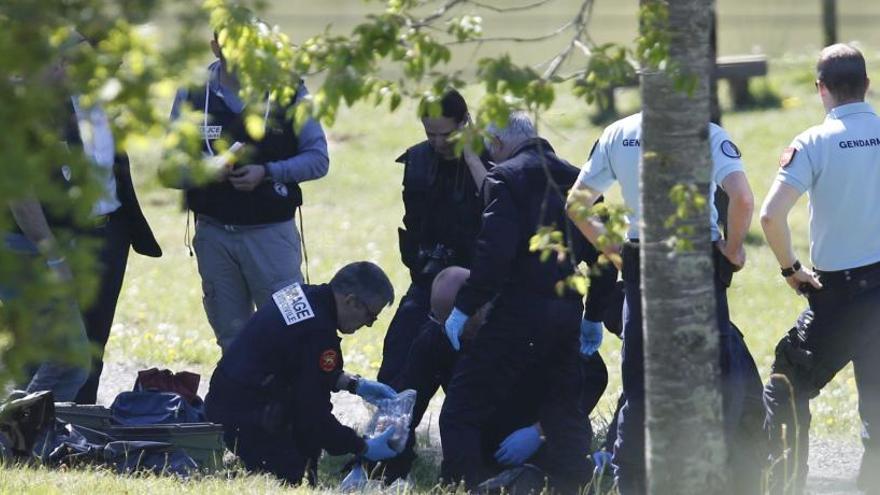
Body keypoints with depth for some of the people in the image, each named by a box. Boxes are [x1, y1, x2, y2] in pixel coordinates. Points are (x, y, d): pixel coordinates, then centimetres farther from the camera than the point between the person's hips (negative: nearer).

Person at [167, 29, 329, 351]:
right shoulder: (193, 94, 4)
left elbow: (317, 159, 0)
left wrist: (267, 173, -15)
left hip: (271, 232, -2)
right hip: (214, 236, 2)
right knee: (232, 339, 8)